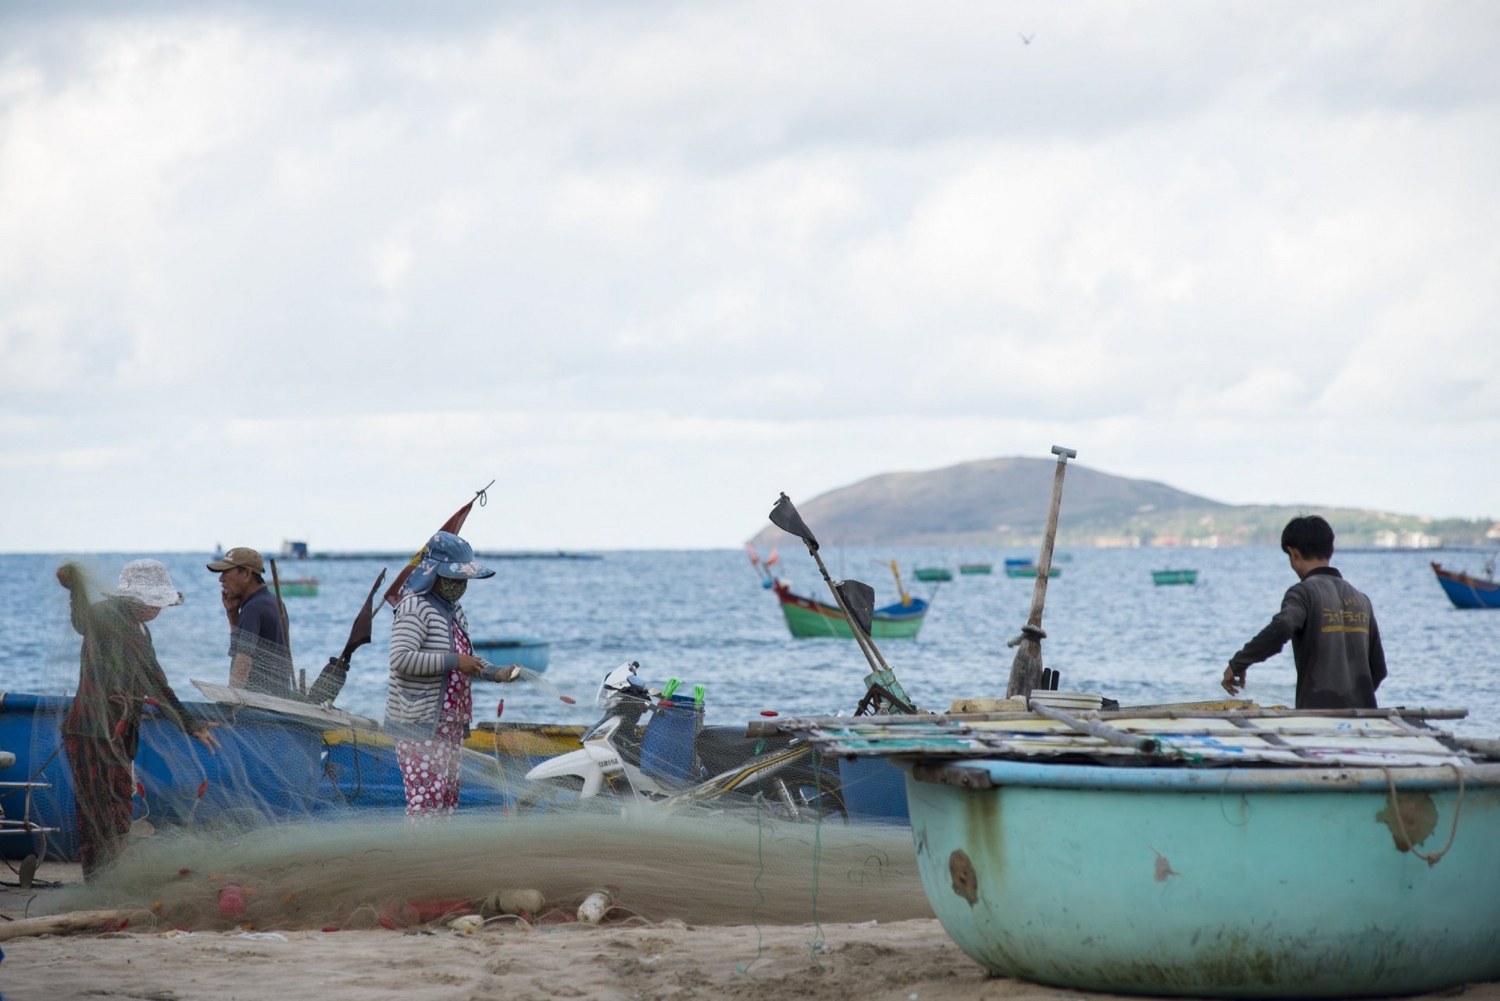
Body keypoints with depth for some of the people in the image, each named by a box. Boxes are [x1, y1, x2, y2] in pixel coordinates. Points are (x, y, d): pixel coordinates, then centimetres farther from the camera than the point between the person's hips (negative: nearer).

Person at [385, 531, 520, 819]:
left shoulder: (454, 610, 16)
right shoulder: (415, 607, -14)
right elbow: (402, 659, -26)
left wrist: (495, 673, 10)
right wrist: (454, 662, -24)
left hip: (451, 724, 10)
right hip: (420, 724, -10)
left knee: (448, 797, 12)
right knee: (427, 798, -14)